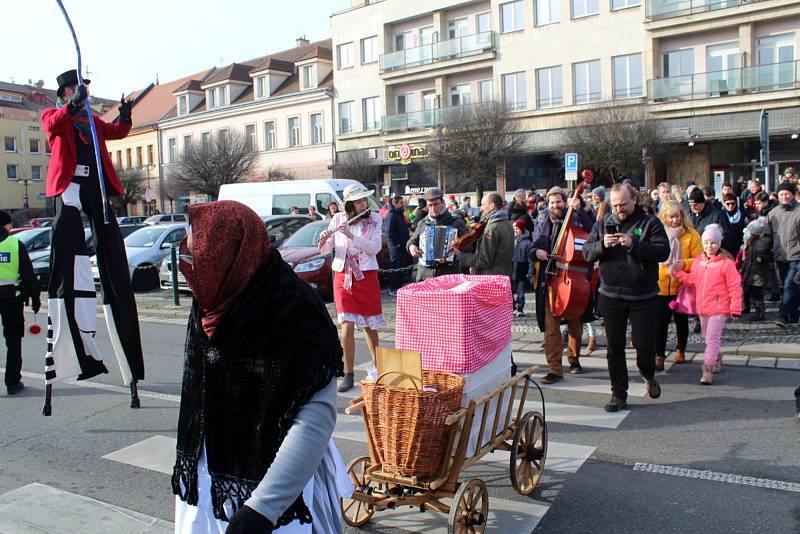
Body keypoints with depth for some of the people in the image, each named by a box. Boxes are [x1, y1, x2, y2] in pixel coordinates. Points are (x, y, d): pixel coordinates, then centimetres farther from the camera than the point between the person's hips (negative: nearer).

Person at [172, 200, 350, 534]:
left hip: (276, 479, -6)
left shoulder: (295, 316, -24)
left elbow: (317, 419, -28)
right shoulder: (211, 307, -4)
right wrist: (186, 465, 15)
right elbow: (197, 398, 8)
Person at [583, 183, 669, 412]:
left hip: (642, 297, -3)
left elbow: (663, 251, -13)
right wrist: (602, 245, -16)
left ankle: (649, 377, 35)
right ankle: (619, 395, 18)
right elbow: (587, 252, 3)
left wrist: (633, 244, -23)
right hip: (611, 296, 3)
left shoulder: (650, 223, -1)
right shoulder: (602, 225, 9)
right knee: (614, 347, 7)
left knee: (644, 343, 2)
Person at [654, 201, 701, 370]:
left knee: (681, 321, 16)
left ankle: (680, 350, 35)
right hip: (661, 286, 0)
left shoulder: (691, 234, -4)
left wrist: (683, 263, -23)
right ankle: (659, 356, 1)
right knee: (660, 322, -5)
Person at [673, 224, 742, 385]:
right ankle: (717, 359, 41)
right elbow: (692, 279, 15)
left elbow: (735, 287, -12)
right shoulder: (698, 261, 6)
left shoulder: (726, 263, -13)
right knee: (707, 336, 21)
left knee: (712, 338, -9)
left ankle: (708, 369, -6)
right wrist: (679, 273, 0)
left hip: (719, 308, -7)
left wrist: (735, 309, -13)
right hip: (702, 307, 7)